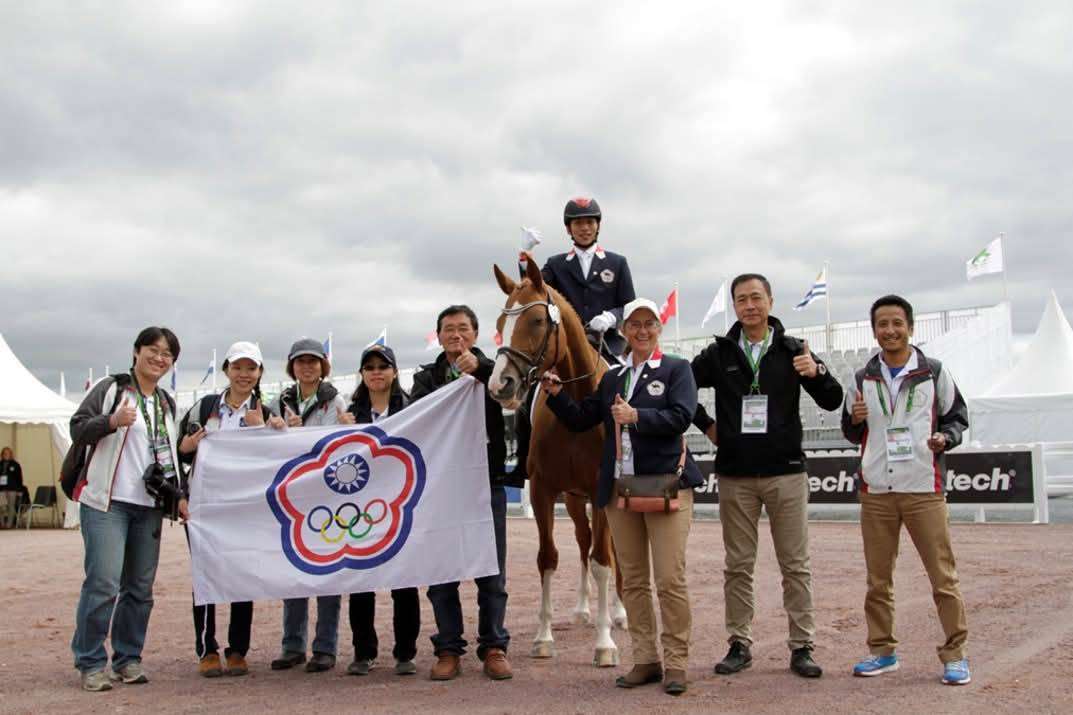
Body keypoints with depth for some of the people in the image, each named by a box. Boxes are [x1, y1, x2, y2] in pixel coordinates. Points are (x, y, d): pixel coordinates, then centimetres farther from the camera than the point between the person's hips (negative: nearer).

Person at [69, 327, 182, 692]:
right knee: (104, 582, -12)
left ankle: (128, 658, 17)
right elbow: (77, 429, -5)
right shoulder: (111, 388, 0)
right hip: (107, 501, -6)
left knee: (140, 587, 6)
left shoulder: (167, 404, 18)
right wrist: (111, 421, -23)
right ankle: (91, 664, -2)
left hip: (150, 506, 6)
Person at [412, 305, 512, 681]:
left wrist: (479, 366, -28)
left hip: (487, 482, -1)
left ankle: (494, 648, 13)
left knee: (492, 571, 4)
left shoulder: (490, 370, 7)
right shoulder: (428, 377, 11)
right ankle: (449, 650, 12)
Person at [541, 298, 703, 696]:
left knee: (670, 580, -5)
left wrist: (636, 416, -20)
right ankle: (645, 661, 18)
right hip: (619, 488, 5)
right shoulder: (612, 379, 16)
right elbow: (580, 420, 13)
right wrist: (556, 394, -1)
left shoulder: (676, 369, 2)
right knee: (633, 580, 9)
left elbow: (680, 417, -12)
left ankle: (676, 664, 6)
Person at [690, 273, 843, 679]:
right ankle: (739, 644, 18)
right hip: (735, 476, 1)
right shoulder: (719, 354, 4)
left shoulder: (793, 351, 2)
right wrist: (706, 425, 6)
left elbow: (833, 402, -2)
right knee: (738, 566, 8)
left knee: (795, 565, 3)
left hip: (785, 473, -1)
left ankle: (801, 647, 12)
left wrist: (817, 373, -21)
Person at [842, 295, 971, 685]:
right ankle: (882, 650, 20)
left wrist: (945, 437, -10)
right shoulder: (862, 379, 12)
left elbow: (957, 416, 11)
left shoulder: (934, 372, 5)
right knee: (878, 578, 8)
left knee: (943, 575, -4)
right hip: (876, 491, 3)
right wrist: (854, 419, -4)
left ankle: (954, 653, 7)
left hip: (924, 490, -2)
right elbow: (853, 433, 19)